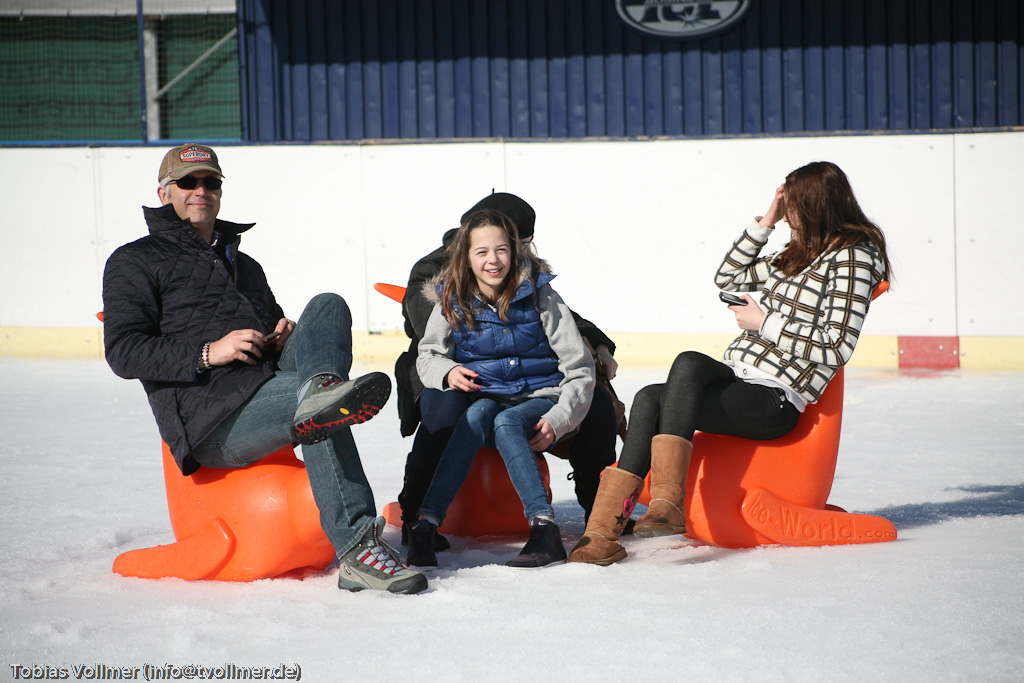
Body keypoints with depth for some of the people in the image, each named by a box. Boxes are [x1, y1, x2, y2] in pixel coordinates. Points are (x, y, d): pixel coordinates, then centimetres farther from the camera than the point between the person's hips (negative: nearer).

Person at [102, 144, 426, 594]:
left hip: (270, 389, 6)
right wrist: (208, 353, -16)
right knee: (317, 408, -34)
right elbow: (123, 352, -2)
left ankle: (322, 390, -50)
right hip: (209, 419, -6)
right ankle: (355, 549, -44)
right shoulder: (134, 262, 12)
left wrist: (286, 336, 11)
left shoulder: (245, 266, 35)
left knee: (328, 308, -18)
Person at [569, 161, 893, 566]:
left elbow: (836, 349, -14)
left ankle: (666, 502, -38)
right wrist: (766, 223, 20)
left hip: (775, 400, -8)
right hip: (738, 379, 8)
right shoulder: (799, 254, 22)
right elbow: (727, 277, 30)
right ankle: (603, 530, -30)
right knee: (650, 398, -18)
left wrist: (765, 324, -9)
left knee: (689, 364, -31)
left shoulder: (853, 258, -4)